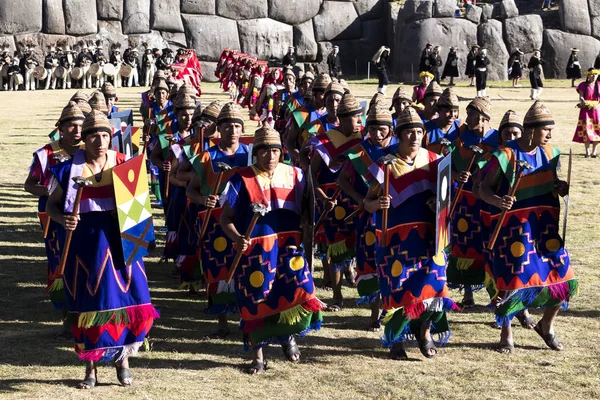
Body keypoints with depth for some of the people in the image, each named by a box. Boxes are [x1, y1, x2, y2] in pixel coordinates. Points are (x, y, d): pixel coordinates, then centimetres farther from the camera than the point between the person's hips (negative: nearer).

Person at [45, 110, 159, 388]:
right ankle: (91, 368, 19)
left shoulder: (122, 164, 2)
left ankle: (123, 360, 21)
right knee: (87, 303, 6)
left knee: (124, 298, 1)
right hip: (83, 244, -1)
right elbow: (51, 205, 4)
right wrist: (63, 219, -17)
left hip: (118, 241, 1)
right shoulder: (70, 168, -1)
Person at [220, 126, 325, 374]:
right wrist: (237, 238, -16)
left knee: (302, 290, -15)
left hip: (288, 246, 1)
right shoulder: (241, 180, -2)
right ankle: (258, 356, 22)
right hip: (254, 251, -1)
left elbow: (305, 211, 14)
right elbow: (226, 218, 0)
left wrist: (306, 236, 0)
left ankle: (288, 335, 15)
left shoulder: (294, 175, 5)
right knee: (256, 302, 3)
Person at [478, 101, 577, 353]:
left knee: (562, 276, 4)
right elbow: (484, 188, -10)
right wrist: (497, 201, -30)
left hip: (545, 224, 6)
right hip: (513, 226, -5)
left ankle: (546, 326, 29)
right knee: (511, 279, -4)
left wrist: (561, 187, -3)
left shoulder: (549, 152, 5)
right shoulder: (506, 155, -12)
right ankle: (506, 334, 16)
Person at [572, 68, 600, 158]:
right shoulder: (583, 85, 2)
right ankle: (587, 152, -1)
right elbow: (581, 97, -6)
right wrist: (584, 103, -26)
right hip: (586, 110, -2)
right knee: (586, 130, -7)